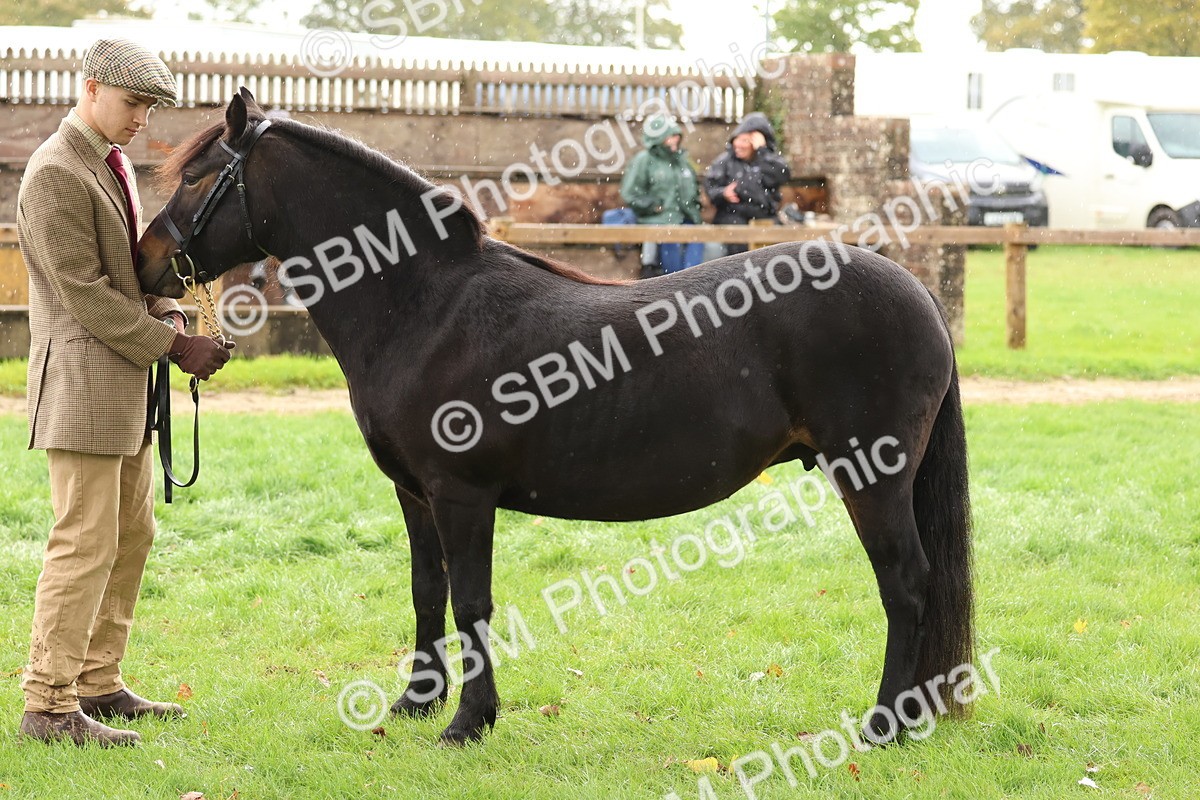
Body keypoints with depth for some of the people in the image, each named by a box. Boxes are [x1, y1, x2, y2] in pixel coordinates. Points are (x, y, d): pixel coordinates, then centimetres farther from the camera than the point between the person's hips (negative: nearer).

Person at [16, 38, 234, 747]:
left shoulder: (115, 164, 15)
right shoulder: (55, 176, -16)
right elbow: (84, 294, -19)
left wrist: (167, 315, 0)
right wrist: (173, 346, -17)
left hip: (127, 382, 10)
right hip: (82, 379, -10)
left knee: (132, 536, 13)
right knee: (85, 543, -10)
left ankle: (98, 685, 21)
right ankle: (49, 706, -5)